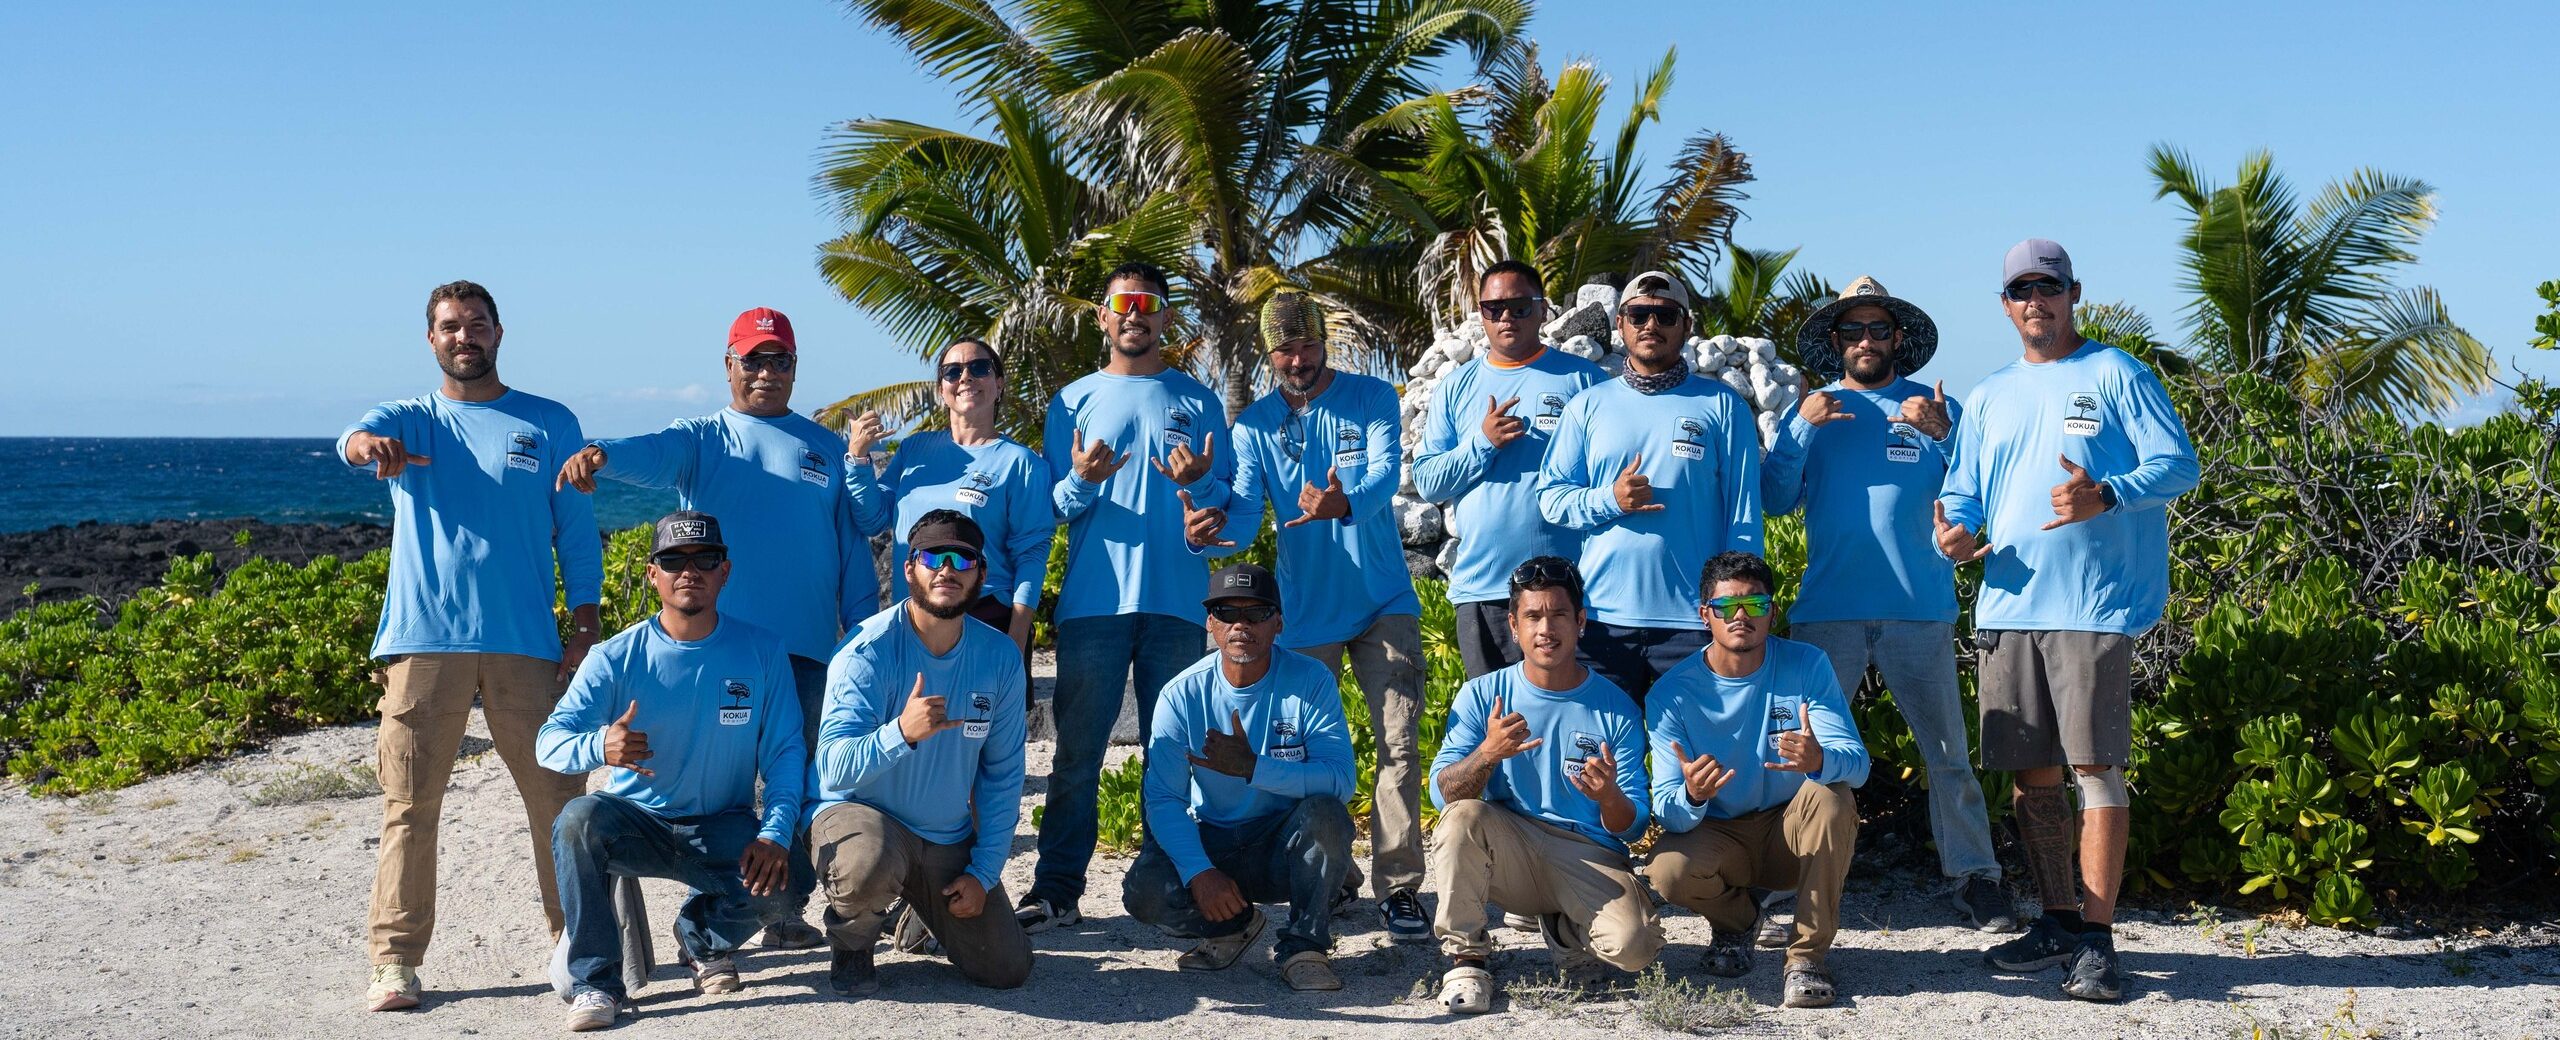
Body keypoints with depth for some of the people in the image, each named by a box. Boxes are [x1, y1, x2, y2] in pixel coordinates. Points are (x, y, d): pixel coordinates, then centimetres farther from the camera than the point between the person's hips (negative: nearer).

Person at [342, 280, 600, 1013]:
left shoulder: (550, 424, 12)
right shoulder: (409, 420, 11)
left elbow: (577, 530, 10)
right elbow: (354, 438, -12)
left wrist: (586, 623, 0)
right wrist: (371, 445, -38)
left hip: (525, 642, 0)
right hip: (424, 640, 0)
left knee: (557, 794, 2)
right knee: (410, 804, 0)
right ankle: (396, 960, 5)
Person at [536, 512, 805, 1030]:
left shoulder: (762, 651, -4)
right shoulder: (617, 658, -7)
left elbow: (784, 750, -6)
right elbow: (550, 740, -15)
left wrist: (776, 834, -23)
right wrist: (599, 747, -40)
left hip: (722, 829, 1)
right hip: (636, 821, 0)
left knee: (776, 883, -29)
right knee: (579, 818, -33)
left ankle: (704, 939, 10)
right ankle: (594, 980, -16)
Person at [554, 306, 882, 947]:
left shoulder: (827, 447, 14)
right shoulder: (700, 439, 9)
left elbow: (857, 535, 14)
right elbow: (652, 454, -13)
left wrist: (864, 629, 6)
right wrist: (601, 454, -37)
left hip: (807, 645, 2)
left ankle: (789, 908, 15)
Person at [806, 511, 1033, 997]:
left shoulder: (1000, 658, -5)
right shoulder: (868, 651, -19)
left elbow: (1002, 775, 2)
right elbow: (834, 767, -29)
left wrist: (983, 872, -4)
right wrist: (901, 732, -47)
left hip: (948, 838, 5)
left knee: (1007, 970, -1)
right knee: (871, 865, -40)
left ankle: (926, 910, 31)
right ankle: (852, 947, -3)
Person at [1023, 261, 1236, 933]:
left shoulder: (1198, 401, 13)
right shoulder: (1074, 402, 12)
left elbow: (1231, 500, 10)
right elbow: (1052, 509, 8)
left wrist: (1201, 484, -11)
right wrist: (1081, 481, -13)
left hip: (1176, 602, 1)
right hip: (1092, 601, 0)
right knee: (1077, 752, -1)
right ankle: (1057, 890, 2)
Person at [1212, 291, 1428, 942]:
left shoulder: (1371, 399, -1)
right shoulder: (1254, 424, 2)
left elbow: (1386, 472, -19)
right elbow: (1244, 511, -9)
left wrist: (1345, 503, -43)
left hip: (1383, 601, -1)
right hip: (1305, 609, 2)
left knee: (1399, 742, -8)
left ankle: (1398, 886, -4)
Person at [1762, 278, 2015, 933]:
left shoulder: (1937, 407, 10)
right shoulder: (1812, 409, 12)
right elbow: (1775, 500, 4)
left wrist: (1943, 435, -12)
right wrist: (1803, 427, -8)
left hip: (1920, 608, 0)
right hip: (1827, 608, 1)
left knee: (1948, 752, 0)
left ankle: (1975, 878, 8)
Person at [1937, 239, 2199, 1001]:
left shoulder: (2116, 375, 2)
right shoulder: (1989, 397, 18)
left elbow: (2178, 464, -5)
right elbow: (1964, 489, 22)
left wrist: (2105, 495, -23)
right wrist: (1956, 527, -2)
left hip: (2094, 604, -6)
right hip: (2008, 604, 6)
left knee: (2095, 767, -8)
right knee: (2032, 772, 9)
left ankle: (2096, 939, -3)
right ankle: (2056, 923, 20)